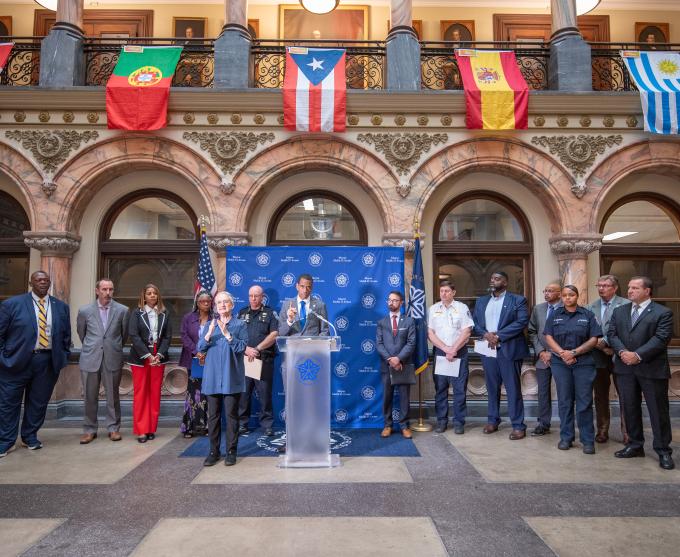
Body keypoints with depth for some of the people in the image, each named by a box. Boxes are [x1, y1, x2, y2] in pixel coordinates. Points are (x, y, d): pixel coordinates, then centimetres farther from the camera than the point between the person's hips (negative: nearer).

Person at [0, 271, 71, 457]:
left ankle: (30, 437, 28)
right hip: (16, 361, -2)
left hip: (48, 363, 2)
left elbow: (66, 335, 13)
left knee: (38, 402, 10)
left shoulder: (61, 307, 8)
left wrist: (63, 357, 7)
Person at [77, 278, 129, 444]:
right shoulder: (85, 311, 1)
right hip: (90, 359, 1)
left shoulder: (122, 310, -2)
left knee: (113, 395, 7)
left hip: (113, 359, -1)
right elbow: (81, 332, 16)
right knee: (90, 397, 8)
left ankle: (113, 428, 19)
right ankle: (89, 430, 20)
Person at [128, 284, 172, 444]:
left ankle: (151, 428, 14)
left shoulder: (164, 314, 8)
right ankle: (141, 430, 6)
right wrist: (148, 355, -14)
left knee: (155, 393, 5)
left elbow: (167, 336, 5)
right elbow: (133, 335, -7)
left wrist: (159, 355, -9)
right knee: (140, 393, 0)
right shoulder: (136, 313, 1)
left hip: (158, 358, 2)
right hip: (140, 358, -2)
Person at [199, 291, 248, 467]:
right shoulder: (211, 324, 12)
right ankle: (214, 451, 19)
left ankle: (231, 452, 13)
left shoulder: (239, 324, 2)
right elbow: (200, 348, 5)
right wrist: (210, 333, -13)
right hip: (212, 378, 3)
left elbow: (242, 347, -9)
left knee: (231, 415, 2)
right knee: (213, 415, 7)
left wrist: (227, 333, -19)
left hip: (231, 378, -3)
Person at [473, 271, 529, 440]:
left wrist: (498, 336, -16)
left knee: (513, 389, 0)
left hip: (509, 350, -4)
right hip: (488, 350, 5)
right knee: (492, 387, 12)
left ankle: (518, 426, 7)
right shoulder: (481, 301, 14)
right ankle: (493, 421, 22)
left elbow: (522, 321, -12)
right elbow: (474, 322, 9)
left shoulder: (517, 300, 0)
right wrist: (485, 334, -11)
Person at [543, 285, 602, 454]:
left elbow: (594, 339, -3)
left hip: (584, 363, -1)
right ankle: (566, 437, 16)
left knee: (584, 401, 0)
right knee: (564, 401, 6)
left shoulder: (588, 315, 4)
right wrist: (562, 353, -12)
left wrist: (574, 352, -13)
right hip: (560, 363, 2)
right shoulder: (555, 315, 9)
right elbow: (548, 337, 3)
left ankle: (588, 440, 10)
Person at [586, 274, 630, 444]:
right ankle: (602, 431, 21)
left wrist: (605, 341, -16)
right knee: (600, 396, 10)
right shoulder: (591, 307, 8)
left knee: (624, 396, 4)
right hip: (599, 356, 3)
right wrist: (601, 347, -9)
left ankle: (627, 433, 15)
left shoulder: (626, 305, -3)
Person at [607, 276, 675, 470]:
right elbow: (612, 334, 5)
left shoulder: (663, 313, -3)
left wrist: (638, 355, -20)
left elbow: (661, 338, -13)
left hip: (652, 369, -4)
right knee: (630, 409, 12)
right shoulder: (619, 311, 12)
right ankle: (635, 445, 25)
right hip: (625, 368, 5)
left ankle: (663, 450, 17)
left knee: (658, 411, 4)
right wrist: (622, 351, -13)